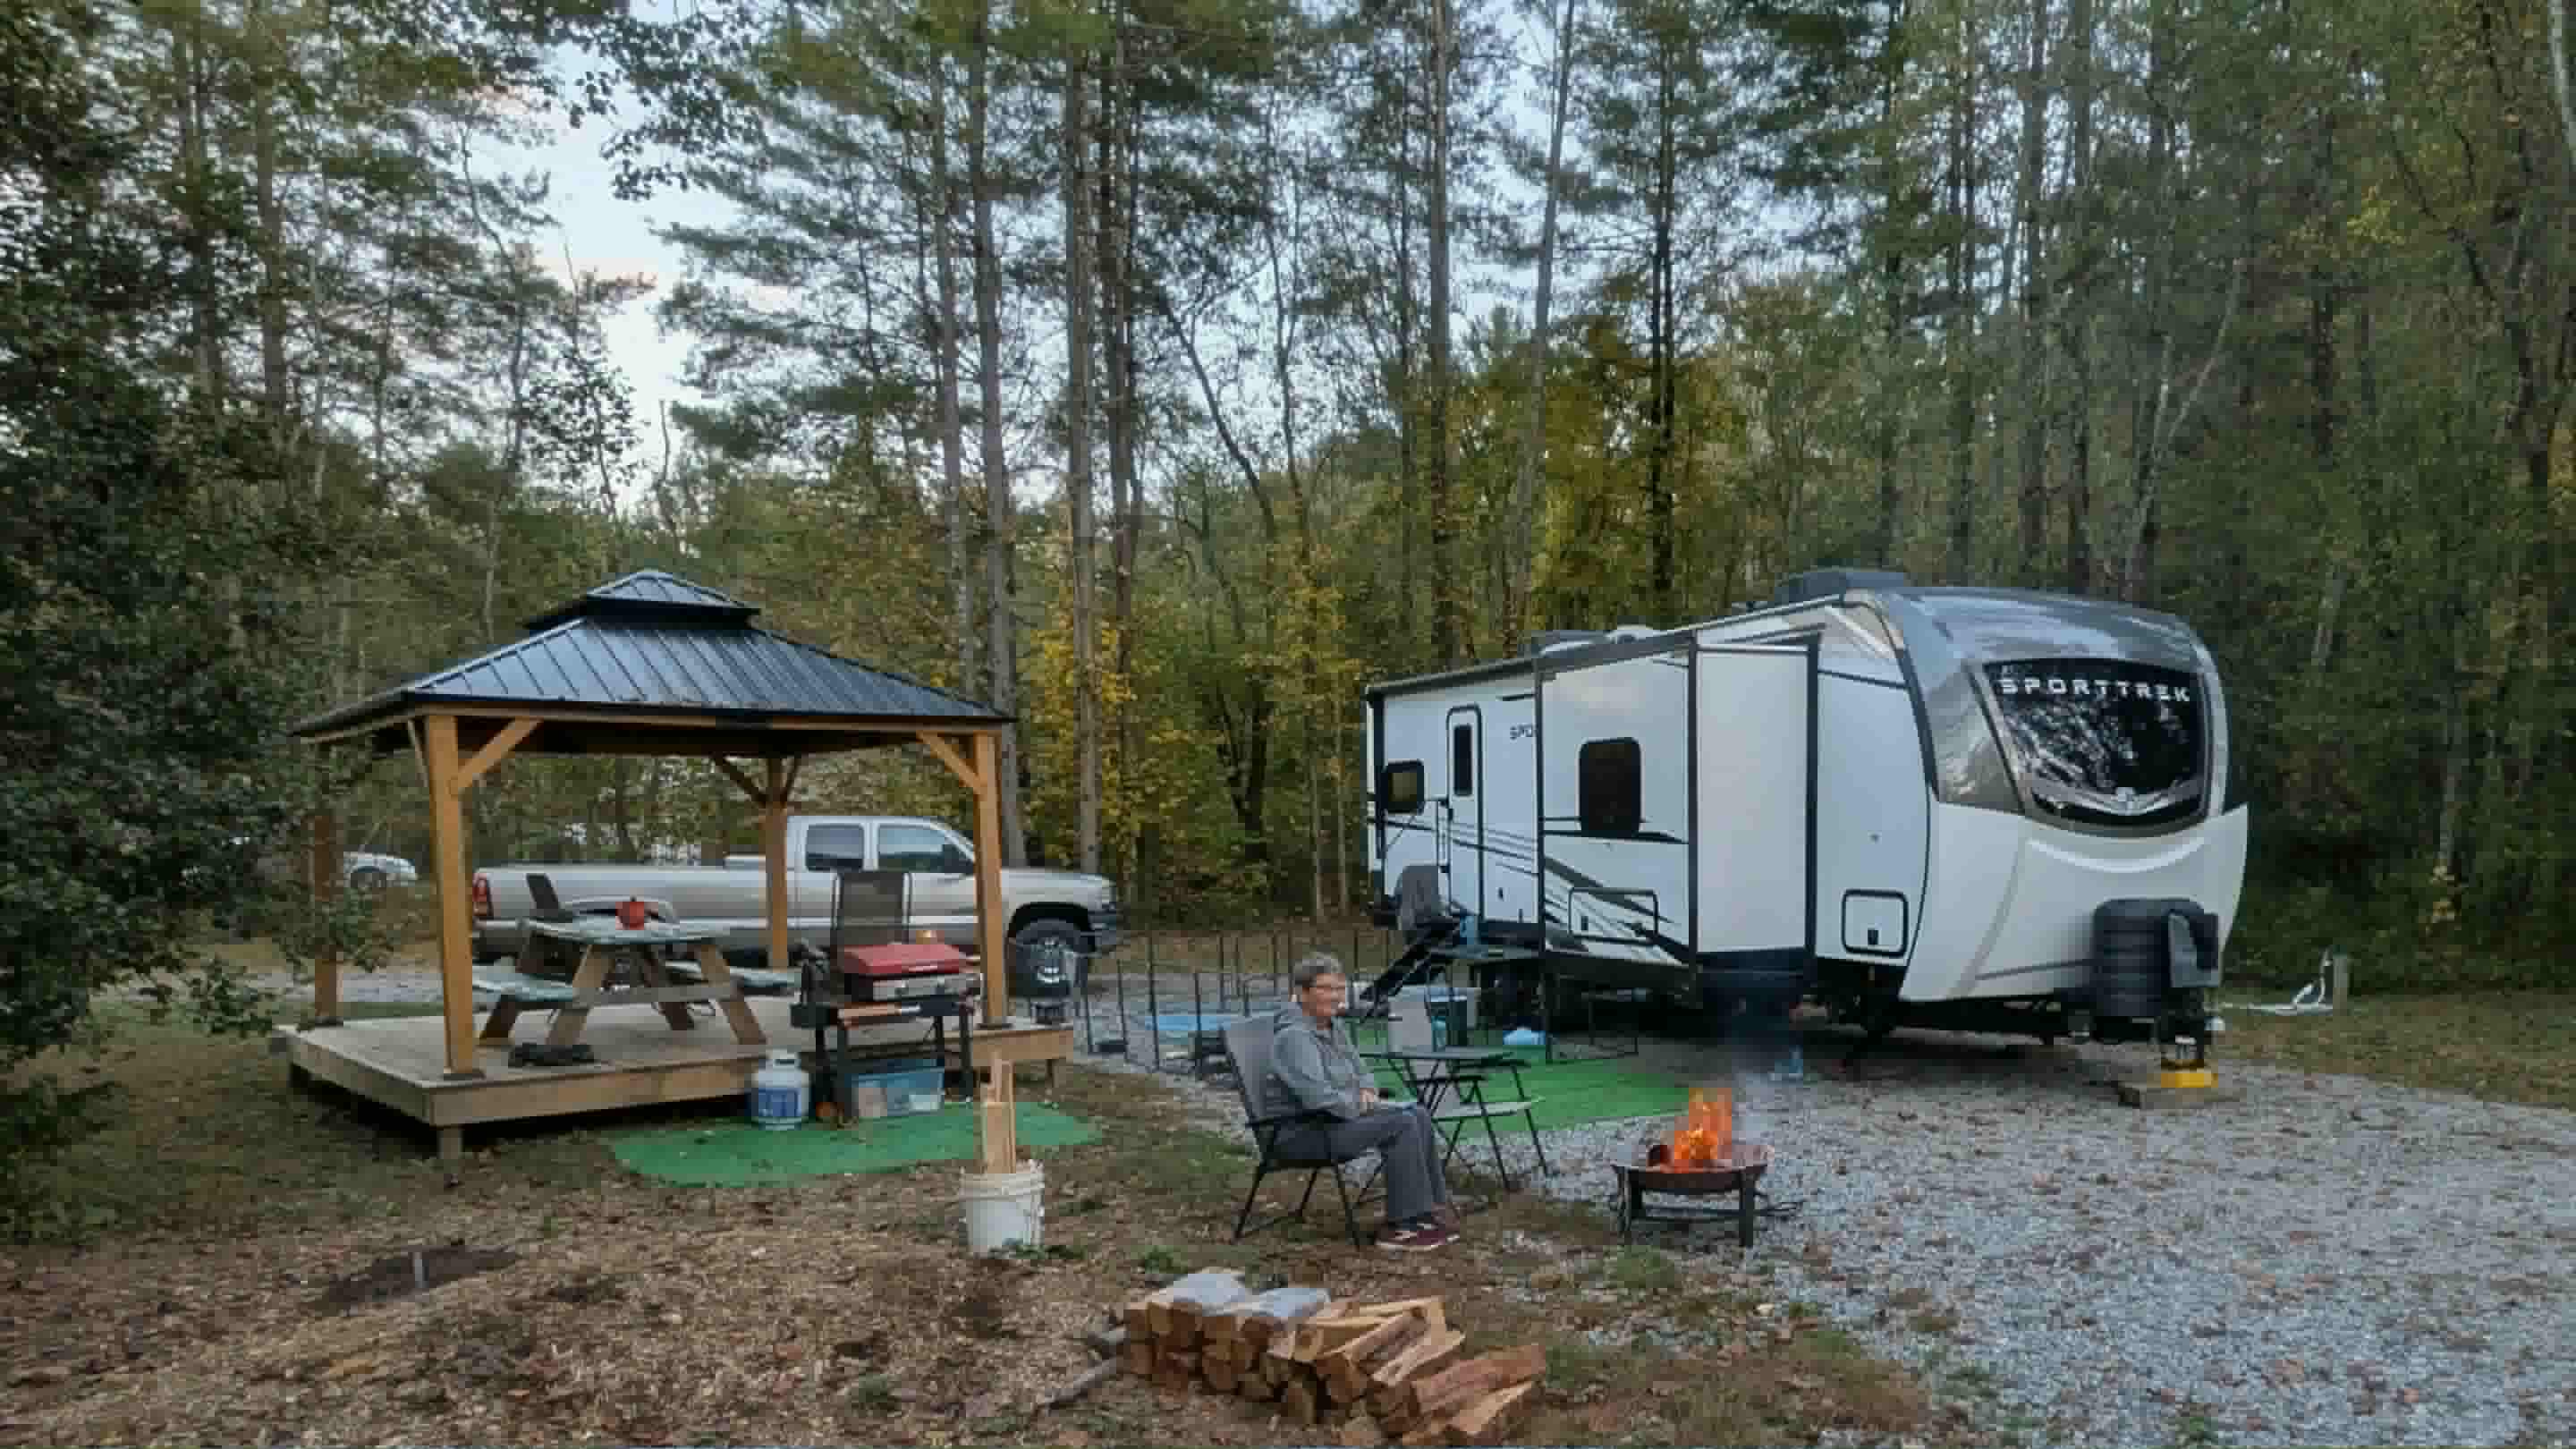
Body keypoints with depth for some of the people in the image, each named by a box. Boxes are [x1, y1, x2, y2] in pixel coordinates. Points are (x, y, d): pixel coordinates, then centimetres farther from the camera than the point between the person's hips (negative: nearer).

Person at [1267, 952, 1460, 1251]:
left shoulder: (1333, 1026, 9)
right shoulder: (1294, 1036, -22)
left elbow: (1360, 1071, 23)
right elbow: (1319, 1097, -32)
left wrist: (1367, 1091, 0)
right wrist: (1362, 1106, -16)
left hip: (1337, 1116, 10)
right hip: (1304, 1130, -10)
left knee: (1418, 1114, -4)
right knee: (1400, 1124, -22)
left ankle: (1432, 1207, 0)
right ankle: (1401, 1226, -17)